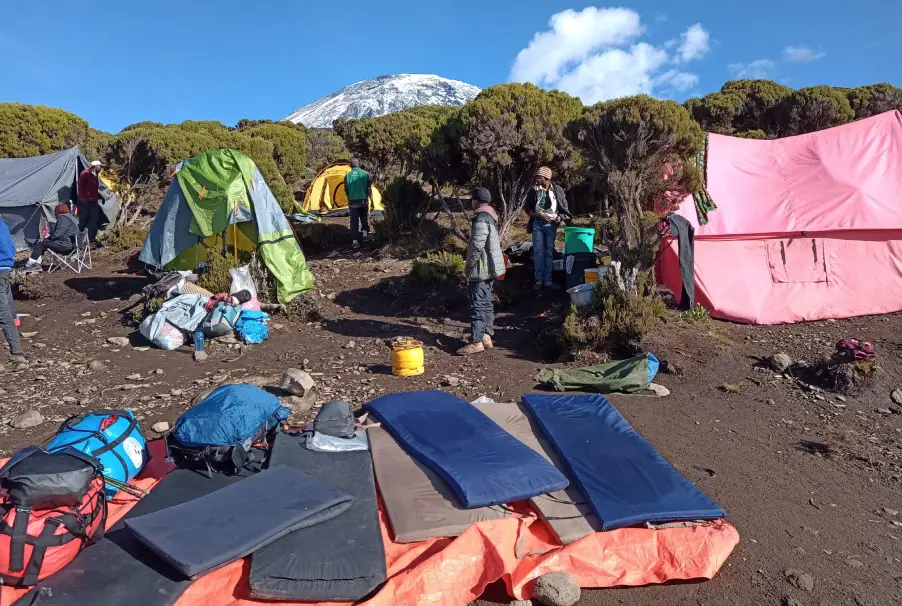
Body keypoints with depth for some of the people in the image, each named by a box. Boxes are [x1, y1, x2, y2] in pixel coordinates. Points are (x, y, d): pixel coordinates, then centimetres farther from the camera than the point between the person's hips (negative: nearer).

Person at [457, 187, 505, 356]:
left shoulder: (481, 220, -19)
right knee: (486, 303, 15)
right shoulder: (491, 217, 14)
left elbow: (476, 247, -23)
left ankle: (476, 341, -7)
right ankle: (486, 336, 22)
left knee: (478, 304, -8)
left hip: (481, 269, -11)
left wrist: (468, 266, -12)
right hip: (490, 268, 11)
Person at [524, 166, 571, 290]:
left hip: (551, 224, 0)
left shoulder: (557, 190, -1)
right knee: (538, 252, 0)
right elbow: (527, 209, 2)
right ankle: (538, 280, 6)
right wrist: (539, 215, -12)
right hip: (538, 224, 0)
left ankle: (548, 280, 9)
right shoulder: (533, 191, -1)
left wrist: (560, 217, -11)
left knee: (549, 252, 5)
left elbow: (564, 207, 7)